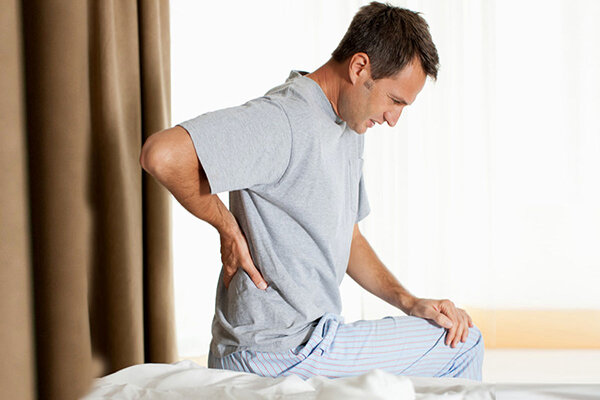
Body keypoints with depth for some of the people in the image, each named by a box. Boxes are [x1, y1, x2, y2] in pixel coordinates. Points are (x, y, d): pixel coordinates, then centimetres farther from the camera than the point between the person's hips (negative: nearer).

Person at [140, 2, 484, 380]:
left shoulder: (349, 130, 14)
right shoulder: (284, 119, -19)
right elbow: (162, 154, -31)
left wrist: (408, 302, 7)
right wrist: (227, 226, -18)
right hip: (281, 352, -10)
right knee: (463, 346, -4)